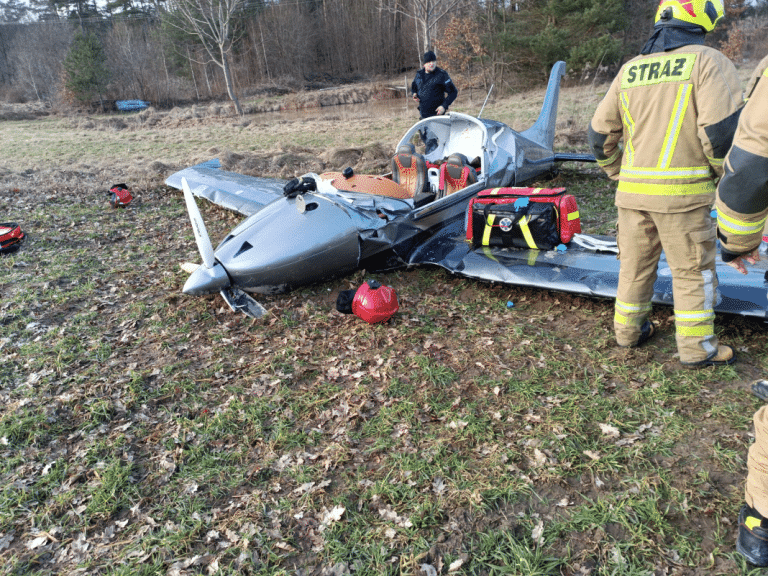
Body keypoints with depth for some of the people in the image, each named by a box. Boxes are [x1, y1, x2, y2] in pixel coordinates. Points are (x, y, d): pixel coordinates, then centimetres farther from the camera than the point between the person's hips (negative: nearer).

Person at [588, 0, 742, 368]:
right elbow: (722, 128, -15)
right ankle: (696, 348, 15)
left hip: (632, 189, 5)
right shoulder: (708, 61, -5)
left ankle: (628, 331, 27)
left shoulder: (630, 69, 11)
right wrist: (722, 173, 2)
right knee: (693, 270, 7)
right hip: (682, 189, -4)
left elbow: (600, 133, 10)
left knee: (635, 263, 17)